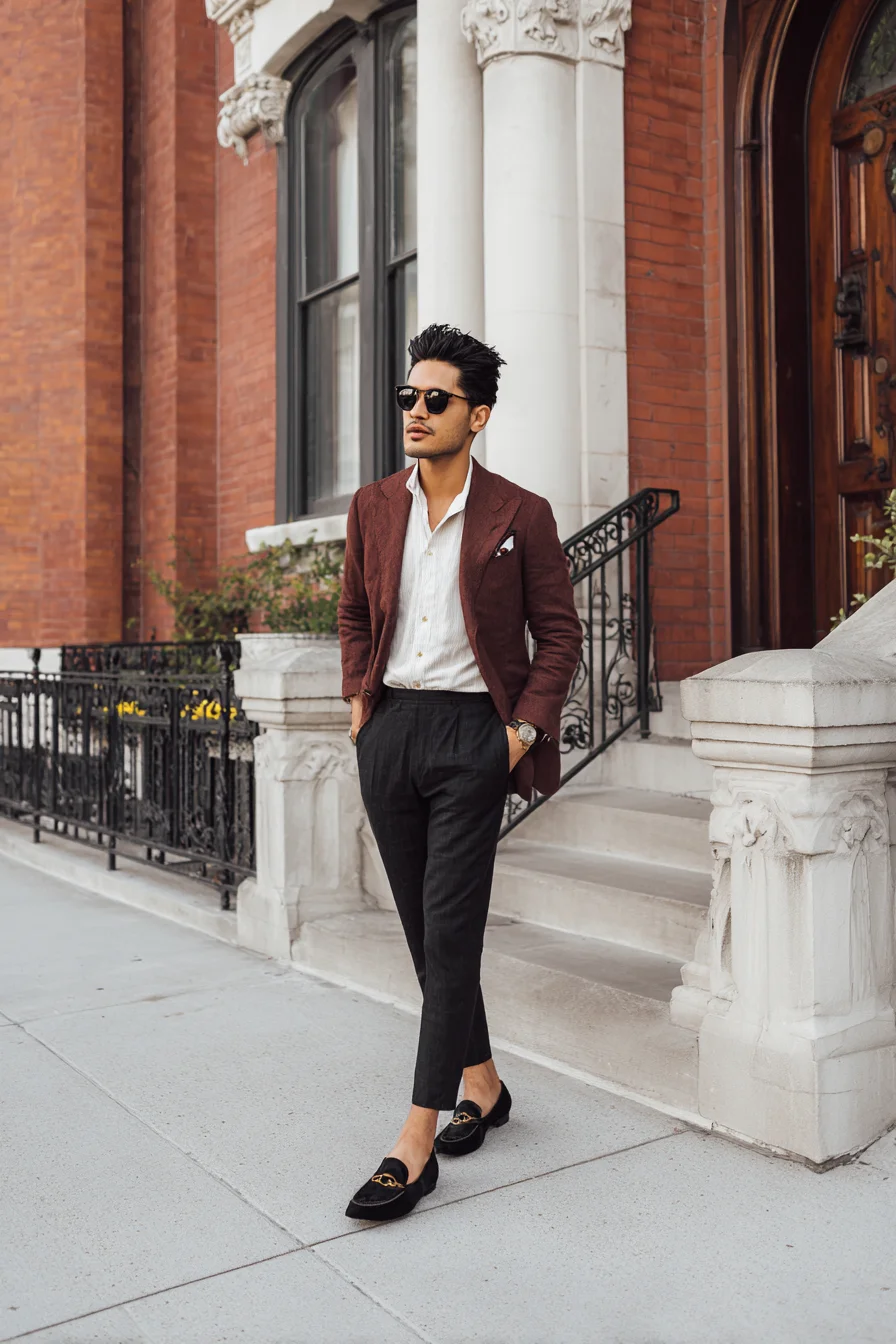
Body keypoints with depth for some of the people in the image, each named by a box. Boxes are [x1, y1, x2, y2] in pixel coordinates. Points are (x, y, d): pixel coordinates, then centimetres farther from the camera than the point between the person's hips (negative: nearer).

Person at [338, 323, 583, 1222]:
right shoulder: (372, 508, 10)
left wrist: (526, 726, -7)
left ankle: (416, 1144, 0)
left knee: (450, 931, -6)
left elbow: (559, 633, 2)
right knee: (422, 926, 11)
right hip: (389, 732, 5)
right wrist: (358, 697, 10)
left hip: (472, 733, -5)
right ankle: (481, 1083, 30)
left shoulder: (520, 516, -2)